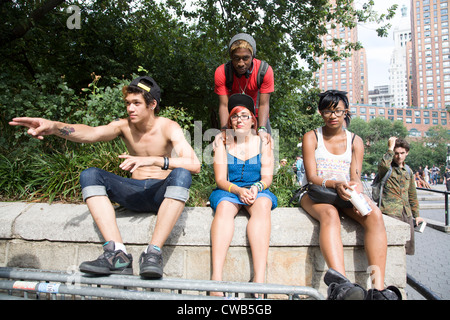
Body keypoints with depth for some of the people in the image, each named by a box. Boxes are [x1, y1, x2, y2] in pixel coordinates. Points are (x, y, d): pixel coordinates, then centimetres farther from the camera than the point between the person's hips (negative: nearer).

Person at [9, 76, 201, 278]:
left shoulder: (168, 128, -8)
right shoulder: (124, 126, 2)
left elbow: (194, 164, -23)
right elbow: (91, 133, -19)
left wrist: (153, 160, -34)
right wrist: (54, 127, -38)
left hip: (163, 194, -3)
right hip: (134, 193, 4)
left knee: (181, 174, -35)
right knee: (90, 175, -17)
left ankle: (153, 252, -38)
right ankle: (117, 254, -31)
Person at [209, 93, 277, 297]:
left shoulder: (263, 143, 12)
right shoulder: (223, 144, 11)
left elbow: (267, 177, 4)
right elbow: (220, 179, 1)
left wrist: (256, 187, -19)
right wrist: (238, 190, -19)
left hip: (257, 192, 0)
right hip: (229, 191, 0)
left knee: (262, 205, -35)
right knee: (224, 207, -35)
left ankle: (259, 278, -45)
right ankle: (216, 277, -45)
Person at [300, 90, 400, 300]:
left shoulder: (355, 141, 13)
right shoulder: (311, 137, 3)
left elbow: (356, 177, 1)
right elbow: (311, 177, -8)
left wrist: (356, 192, -24)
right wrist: (335, 184, -29)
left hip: (345, 195, 3)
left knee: (374, 214, -29)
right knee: (330, 214, -38)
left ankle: (378, 288, -36)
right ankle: (339, 284, -58)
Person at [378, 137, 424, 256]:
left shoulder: (408, 171, 19)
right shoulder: (387, 168, 0)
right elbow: (383, 165, -28)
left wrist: (416, 215, 26)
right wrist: (390, 147, -15)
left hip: (406, 212, 7)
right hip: (391, 212, -6)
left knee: (408, 248, 7)